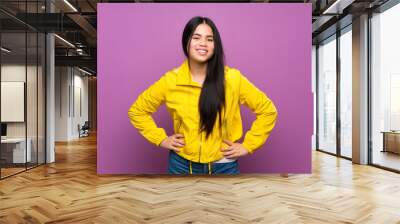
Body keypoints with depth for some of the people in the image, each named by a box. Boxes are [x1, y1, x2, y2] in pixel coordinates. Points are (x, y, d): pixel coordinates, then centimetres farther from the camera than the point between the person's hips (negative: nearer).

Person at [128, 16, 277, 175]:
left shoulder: (232, 78, -11)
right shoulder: (170, 80, -7)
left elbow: (267, 110, -1)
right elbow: (137, 111, 6)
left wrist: (248, 145, -5)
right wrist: (161, 139, -2)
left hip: (223, 166, 0)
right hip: (181, 164, 1)